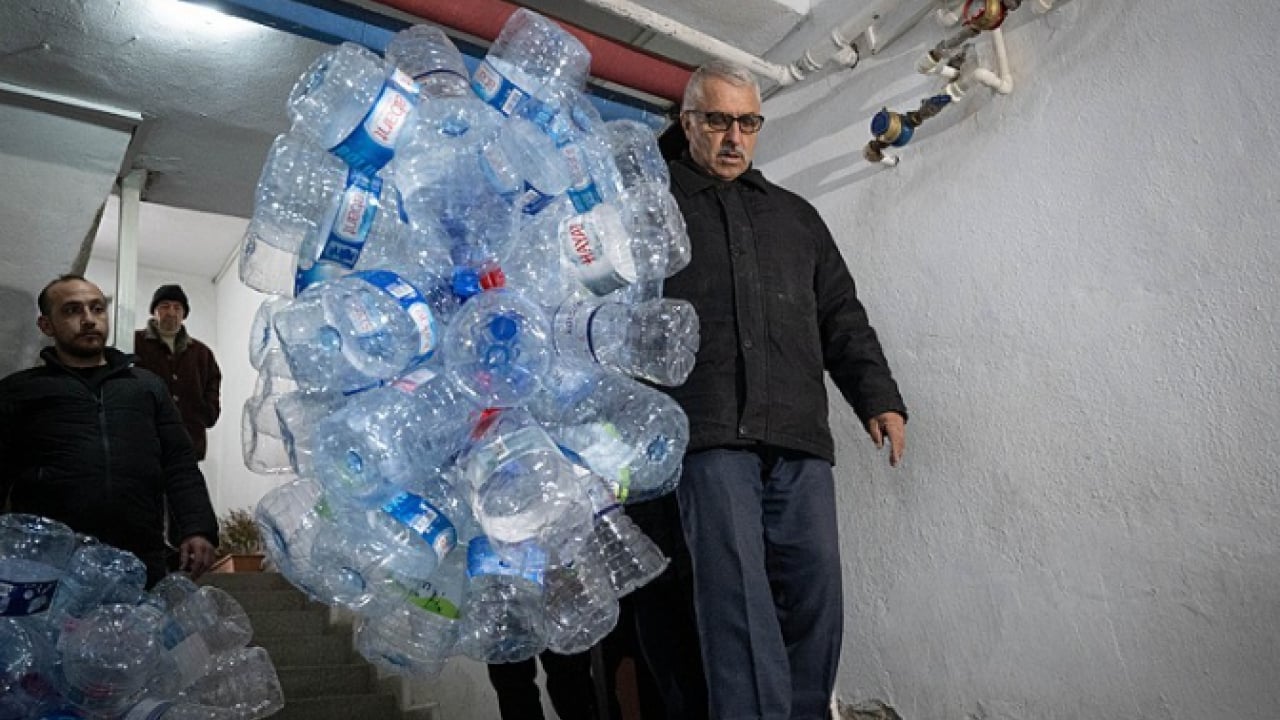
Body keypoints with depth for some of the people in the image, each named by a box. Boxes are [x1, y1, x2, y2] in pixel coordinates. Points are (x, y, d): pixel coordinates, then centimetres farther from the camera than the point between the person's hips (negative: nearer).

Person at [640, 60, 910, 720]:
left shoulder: (796, 216, 26)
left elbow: (841, 317, 23)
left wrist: (879, 397, 11)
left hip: (800, 440, 4)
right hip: (710, 435, -4)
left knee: (815, 592, 3)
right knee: (737, 589, -11)